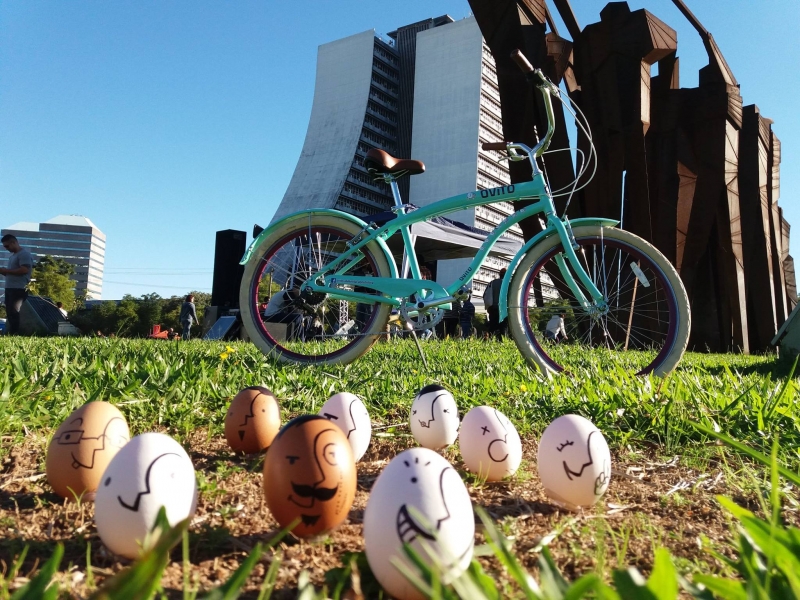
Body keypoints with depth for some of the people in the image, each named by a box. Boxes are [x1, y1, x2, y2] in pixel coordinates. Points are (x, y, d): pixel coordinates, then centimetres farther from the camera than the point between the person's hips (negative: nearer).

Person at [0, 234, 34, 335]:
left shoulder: (24, 254, -9)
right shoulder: (12, 256, 22)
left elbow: (24, 270, -21)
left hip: (19, 289, -10)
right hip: (10, 288, 10)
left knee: (13, 313, -12)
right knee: (9, 313, 7)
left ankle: (14, 334, -11)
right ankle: (9, 333, 9)